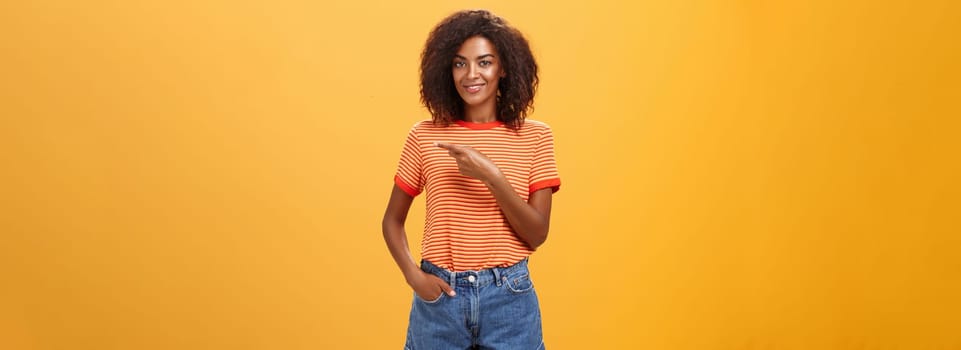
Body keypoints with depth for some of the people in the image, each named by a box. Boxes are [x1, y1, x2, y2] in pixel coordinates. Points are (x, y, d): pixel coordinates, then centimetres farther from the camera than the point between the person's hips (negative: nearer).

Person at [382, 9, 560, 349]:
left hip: (509, 298, 0)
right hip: (439, 297, 1)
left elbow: (537, 234, -7)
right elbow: (393, 220, 8)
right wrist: (413, 274, -8)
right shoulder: (424, 136, -1)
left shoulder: (535, 136, -2)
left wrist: (492, 177, -19)